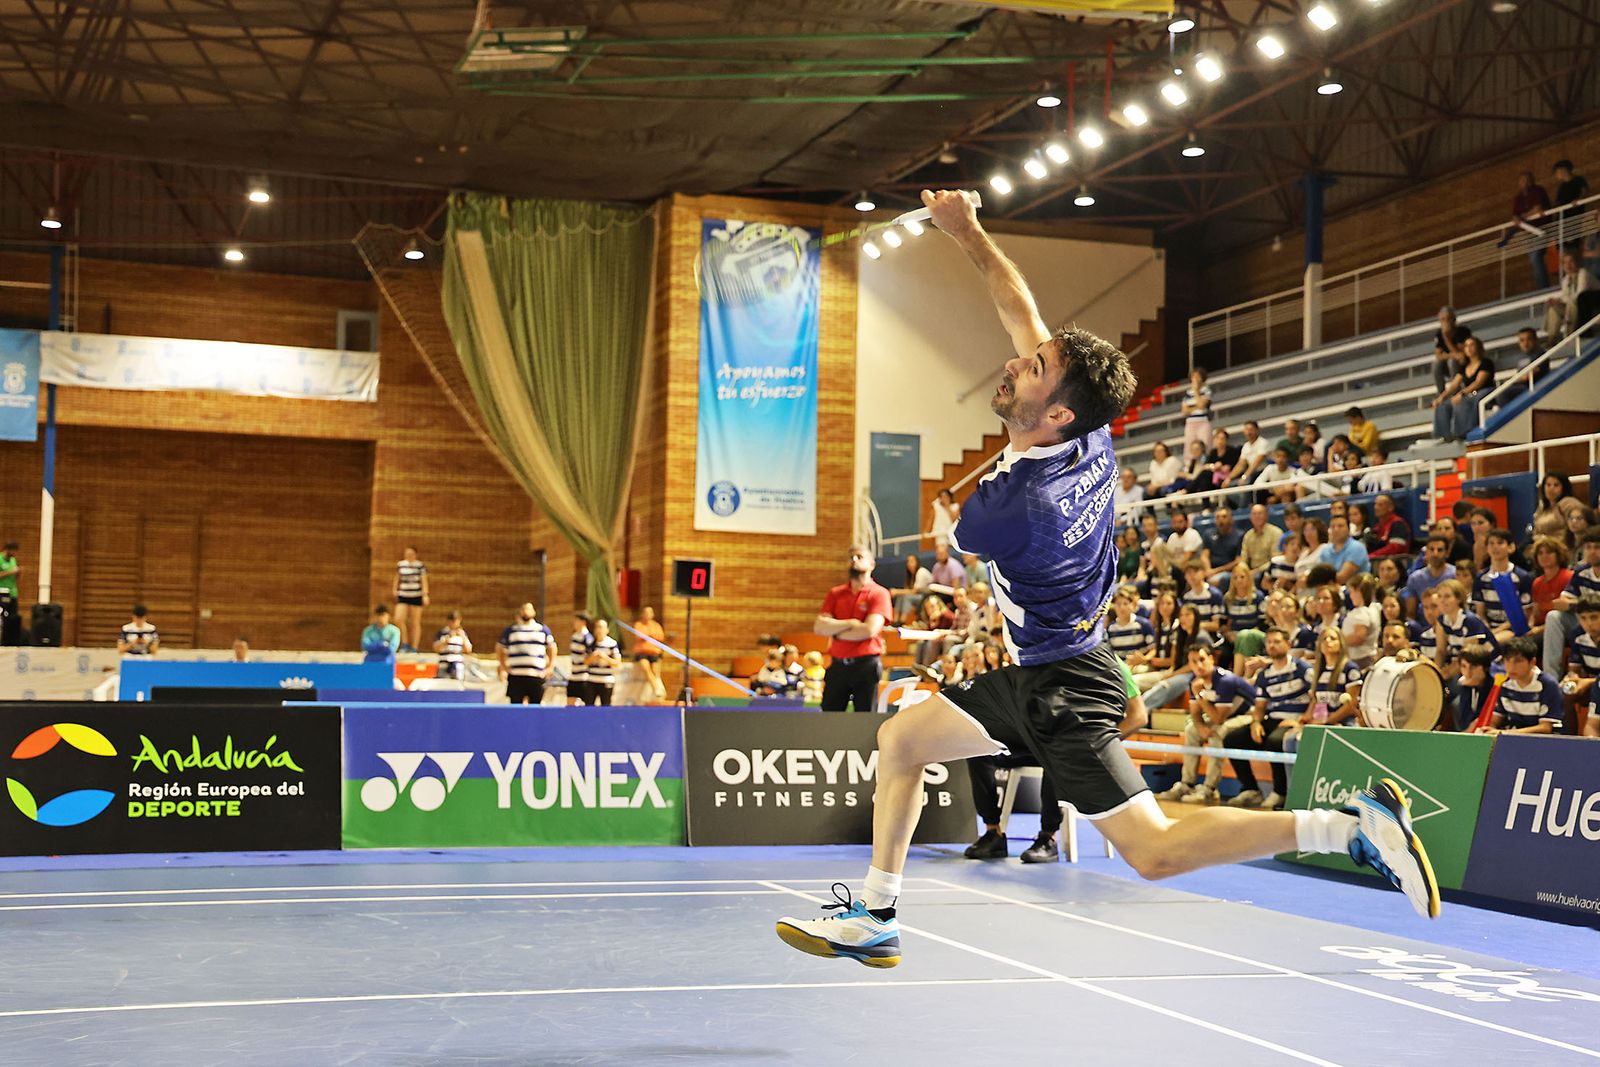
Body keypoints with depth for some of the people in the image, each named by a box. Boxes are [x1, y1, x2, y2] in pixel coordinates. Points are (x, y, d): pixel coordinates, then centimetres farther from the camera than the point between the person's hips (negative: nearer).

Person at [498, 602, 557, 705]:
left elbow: (552, 648, 20)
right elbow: (499, 648, 18)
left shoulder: (543, 630, 12)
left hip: (536, 676, 0)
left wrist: (549, 668, 9)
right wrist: (504, 667, 7)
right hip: (516, 677, 0)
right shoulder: (510, 630, 10)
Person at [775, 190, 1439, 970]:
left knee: (1156, 852, -12)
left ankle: (1353, 824, -11)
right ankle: (873, 917, 21)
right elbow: (1023, 311, 5)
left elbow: (951, 539, -2)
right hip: (1033, 672, 10)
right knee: (900, 738, 15)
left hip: (1061, 687, -10)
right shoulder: (1092, 438, -7)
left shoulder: (1010, 507, -29)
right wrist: (968, 232, 5)